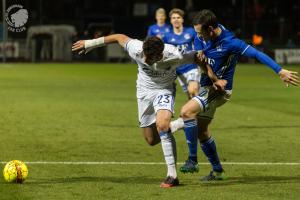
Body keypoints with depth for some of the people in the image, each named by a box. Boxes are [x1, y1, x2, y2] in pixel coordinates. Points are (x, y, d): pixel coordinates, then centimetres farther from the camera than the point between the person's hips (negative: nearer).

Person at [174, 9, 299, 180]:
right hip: (207, 87, 8)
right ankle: (218, 171, 30)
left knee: (186, 111, -27)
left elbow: (256, 54, -26)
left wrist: (280, 71, -31)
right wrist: (200, 56, -17)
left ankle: (192, 160, -20)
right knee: (201, 132, 15)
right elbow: (198, 52, 9)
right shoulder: (202, 38, -5)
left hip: (219, 89, -8)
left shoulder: (230, 43, -24)